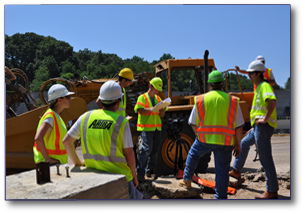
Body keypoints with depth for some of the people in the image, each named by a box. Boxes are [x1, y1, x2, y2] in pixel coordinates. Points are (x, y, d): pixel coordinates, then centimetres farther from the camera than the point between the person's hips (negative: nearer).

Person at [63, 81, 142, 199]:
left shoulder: (86, 117, -2)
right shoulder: (121, 122, -13)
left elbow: (66, 141, 4)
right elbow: (129, 154, -10)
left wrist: (76, 162, 17)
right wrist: (134, 176, 5)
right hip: (119, 176, -4)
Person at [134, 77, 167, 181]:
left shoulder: (158, 98, 18)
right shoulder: (142, 97, 0)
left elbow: (162, 115, 16)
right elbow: (141, 111, -15)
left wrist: (162, 111, -7)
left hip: (157, 128, 7)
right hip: (146, 128, -6)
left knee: (155, 150, 9)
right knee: (147, 149, -14)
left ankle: (150, 170, 22)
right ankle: (140, 173, -7)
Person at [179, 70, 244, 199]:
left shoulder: (200, 100, -1)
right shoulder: (232, 101, 0)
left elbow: (193, 124, 4)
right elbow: (239, 127, 1)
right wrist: (237, 144, 11)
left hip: (205, 140, 0)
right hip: (225, 143, 0)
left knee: (192, 155, 28)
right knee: (222, 171, 10)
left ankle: (187, 180, 39)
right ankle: (220, 197, 17)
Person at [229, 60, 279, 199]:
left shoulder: (265, 85, -11)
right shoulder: (259, 87, 20)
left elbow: (272, 101, -31)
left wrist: (265, 119, -26)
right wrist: (254, 127, 26)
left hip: (263, 126, -11)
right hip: (259, 126, 11)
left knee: (265, 158, -8)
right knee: (244, 144, 25)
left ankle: (272, 191, -2)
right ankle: (236, 171, 40)